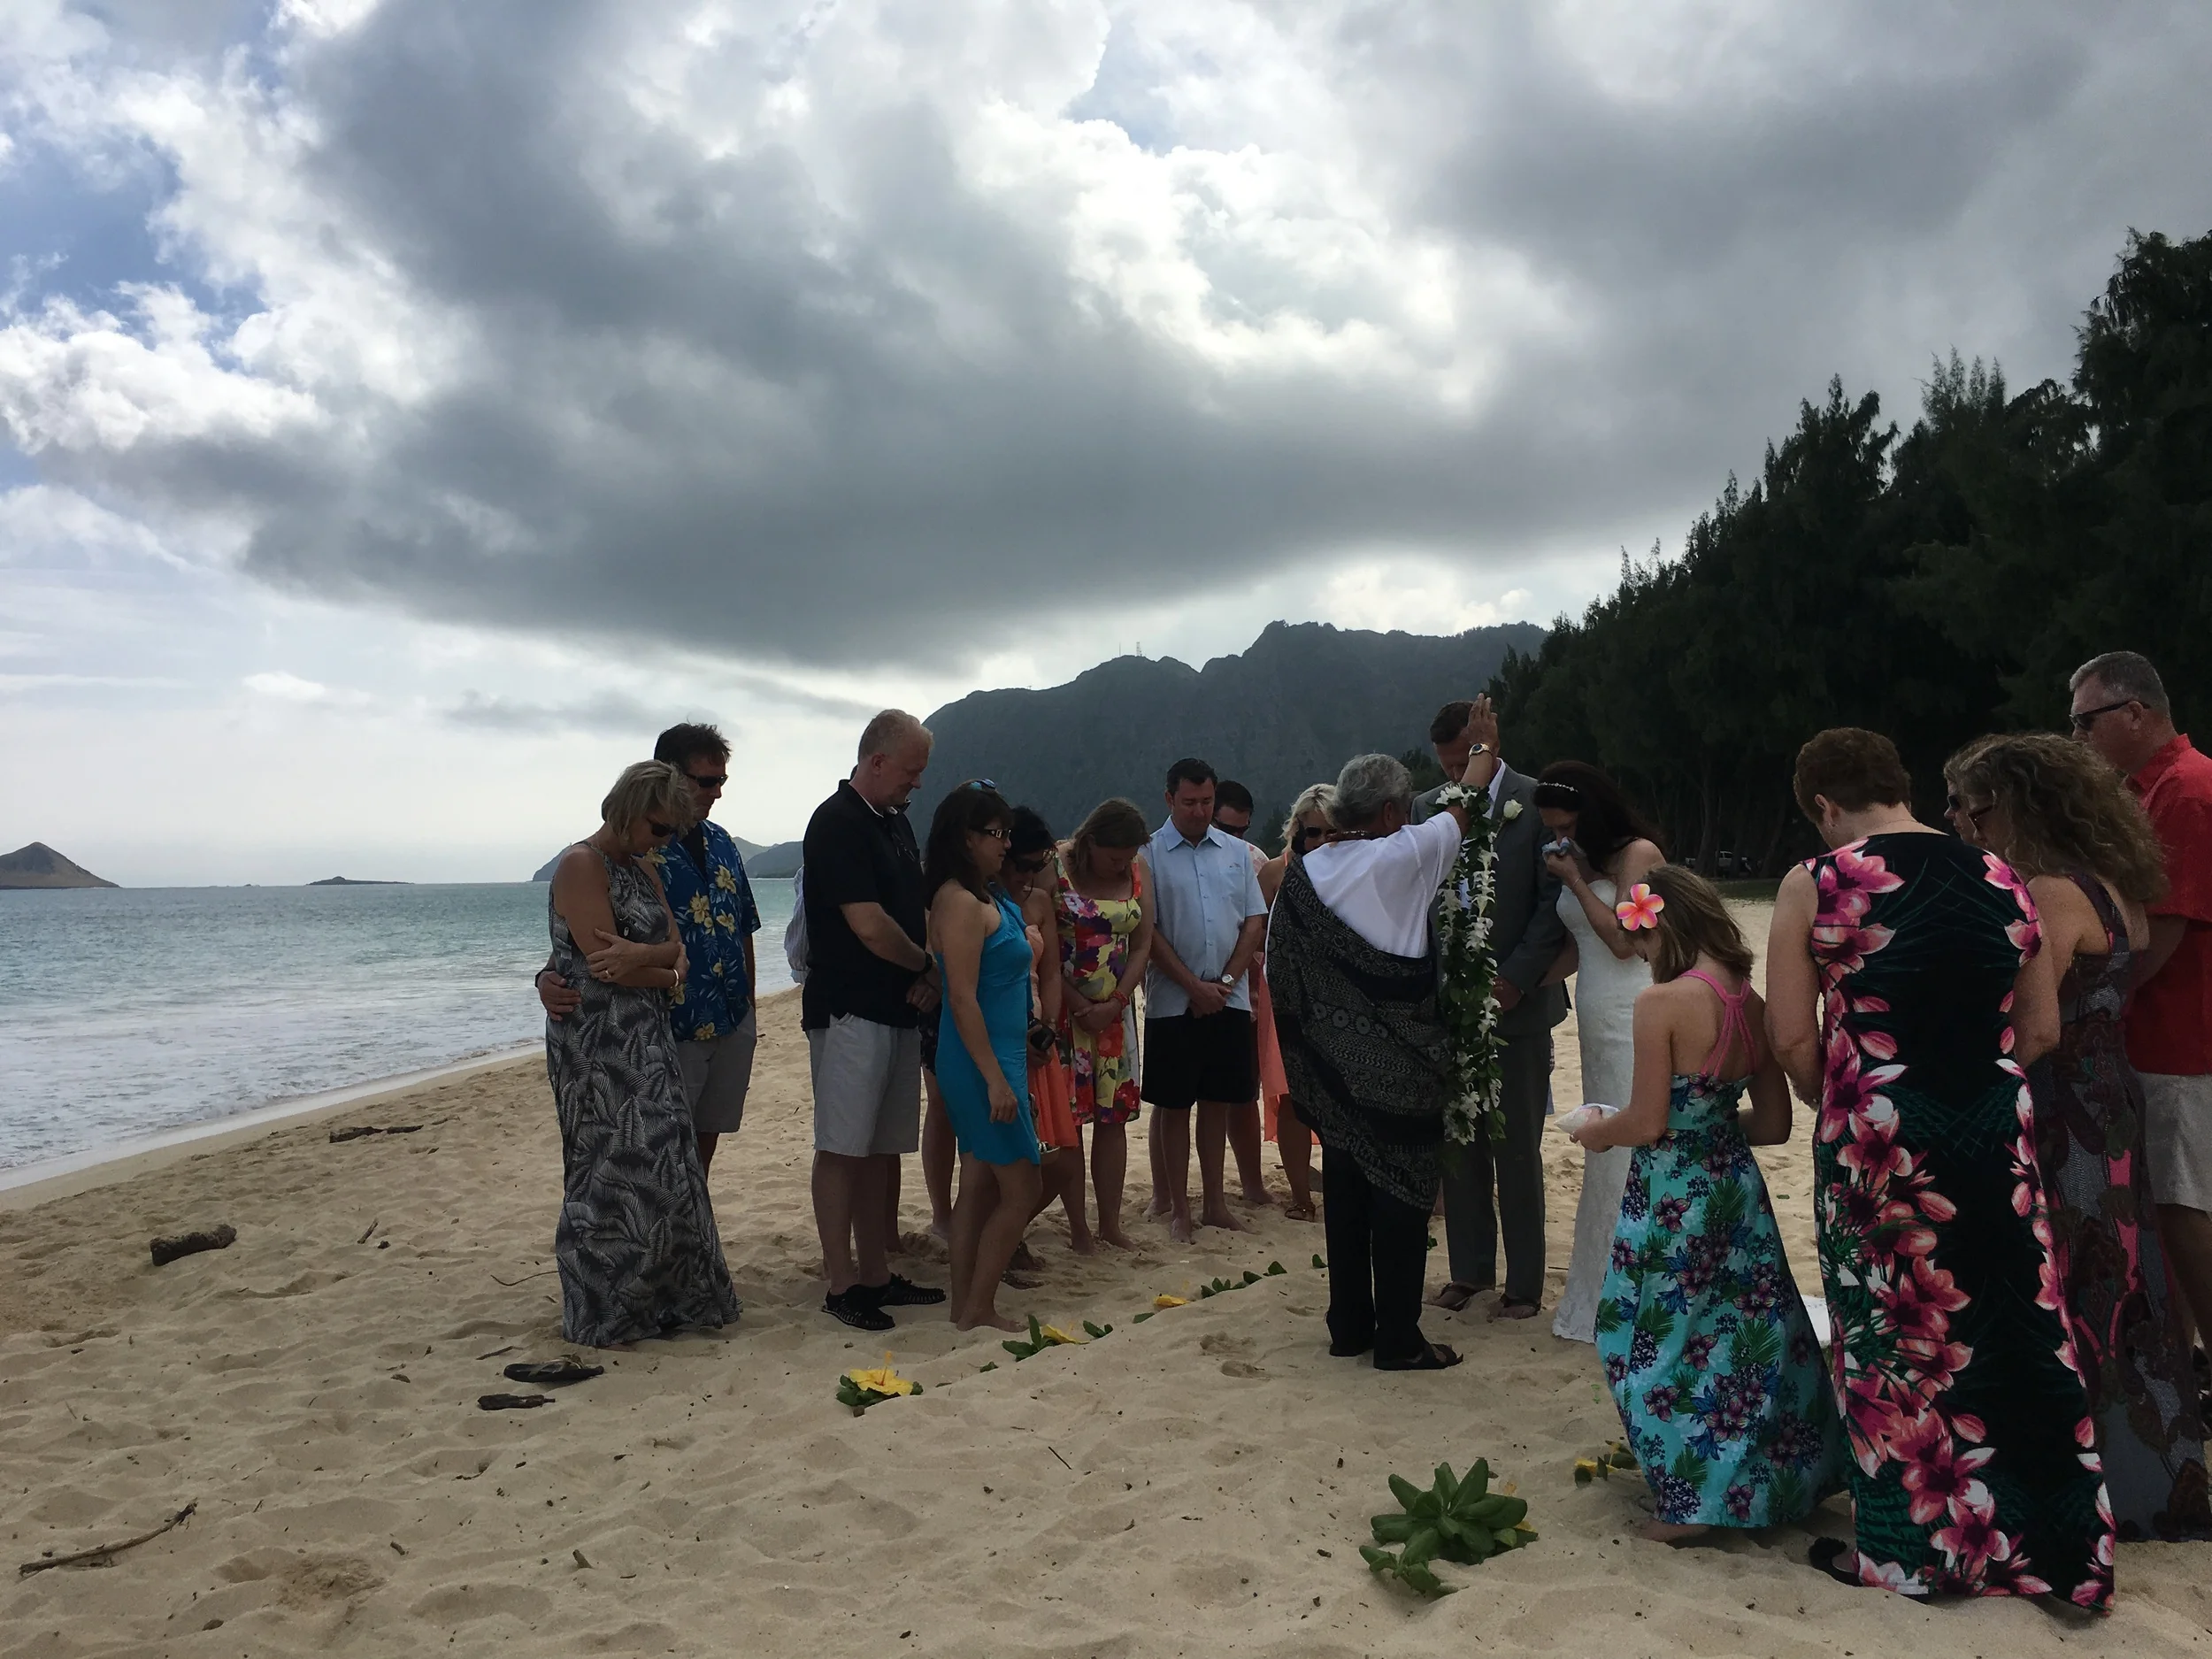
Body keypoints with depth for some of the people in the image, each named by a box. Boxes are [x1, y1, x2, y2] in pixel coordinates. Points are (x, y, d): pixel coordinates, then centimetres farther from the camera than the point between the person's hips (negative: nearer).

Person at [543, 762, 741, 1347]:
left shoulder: (642, 868, 14)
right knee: (610, 1175, -1)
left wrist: (640, 954, -19)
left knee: (657, 1171, 9)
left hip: (645, 1041, 8)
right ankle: (598, 1315, 12)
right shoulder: (581, 865, -13)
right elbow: (603, 963, -19)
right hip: (597, 1045, -8)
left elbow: (676, 945, 4)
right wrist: (667, 975, -3)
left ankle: (653, 1298, 20)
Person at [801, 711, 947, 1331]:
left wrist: (928, 976, 0)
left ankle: (877, 1274, 21)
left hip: (900, 1008, 9)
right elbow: (870, 927, -20)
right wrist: (929, 966, -4)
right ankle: (841, 1286, 5)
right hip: (849, 1012, -9)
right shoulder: (837, 824, -14)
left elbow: (919, 910, 18)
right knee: (841, 1150, -2)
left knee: (884, 1149, 12)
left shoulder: (896, 823, 15)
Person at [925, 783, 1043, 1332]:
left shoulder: (986, 898, 11)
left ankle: (966, 1304, 21)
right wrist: (995, 1079, -22)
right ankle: (979, 1308, 7)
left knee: (979, 1185, 14)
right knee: (1022, 1188, -2)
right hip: (983, 1061, -9)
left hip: (998, 1055, 10)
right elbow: (962, 998, -22)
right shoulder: (961, 902, -18)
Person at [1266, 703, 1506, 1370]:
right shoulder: (1402, 859, -12)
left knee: (1344, 1185, 13)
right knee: (1401, 1190, 2)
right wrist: (1483, 746, 21)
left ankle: (1349, 1325, 23)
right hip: (1398, 1063, -6)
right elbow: (1461, 810, 3)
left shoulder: (1304, 873, 2)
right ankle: (1398, 1339, 9)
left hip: (1332, 1062, 6)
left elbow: (1279, 961, 6)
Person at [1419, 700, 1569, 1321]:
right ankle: (1470, 1269, 23)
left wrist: (1513, 981, -13)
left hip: (1517, 1001, -3)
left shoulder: (1540, 804, -3)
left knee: (1518, 1152, 3)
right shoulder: (1428, 809, 8)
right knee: (1458, 1147, 9)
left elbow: (1555, 902, -6)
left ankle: (1524, 1284, 15)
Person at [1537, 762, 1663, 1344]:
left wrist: (1576, 882, -8)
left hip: (1634, 1021, -8)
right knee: (1605, 1157, 11)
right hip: (1598, 1025, 8)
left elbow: (1623, 939, -14)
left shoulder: (1638, 853, -7)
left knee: (1629, 1156, -4)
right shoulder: (1578, 862, 15)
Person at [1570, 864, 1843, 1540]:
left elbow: (1646, 1122, -19)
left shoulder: (1661, 1002, -19)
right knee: (1749, 1333, 18)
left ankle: (1691, 1502, 16)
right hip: (1736, 1189, 7)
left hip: (1672, 1199, -7)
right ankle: (1771, 1477, 31)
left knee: (1666, 1341, 8)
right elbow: (1773, 1124, 8)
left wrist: (1599, 1129, 1)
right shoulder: (1752, 1004, 2)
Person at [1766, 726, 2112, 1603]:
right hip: (1994, 1135, 4)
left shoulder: (1815, 884, -8)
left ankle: (1907, 1546, 23)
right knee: (2012, 1330, 15)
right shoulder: (2001, 880, 5)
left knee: (1893, 1337, 10)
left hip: (1876, 1135, -4)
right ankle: (2045, 1541, 28)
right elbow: (2041, 1029, 9)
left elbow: (1792, 1038, -8)